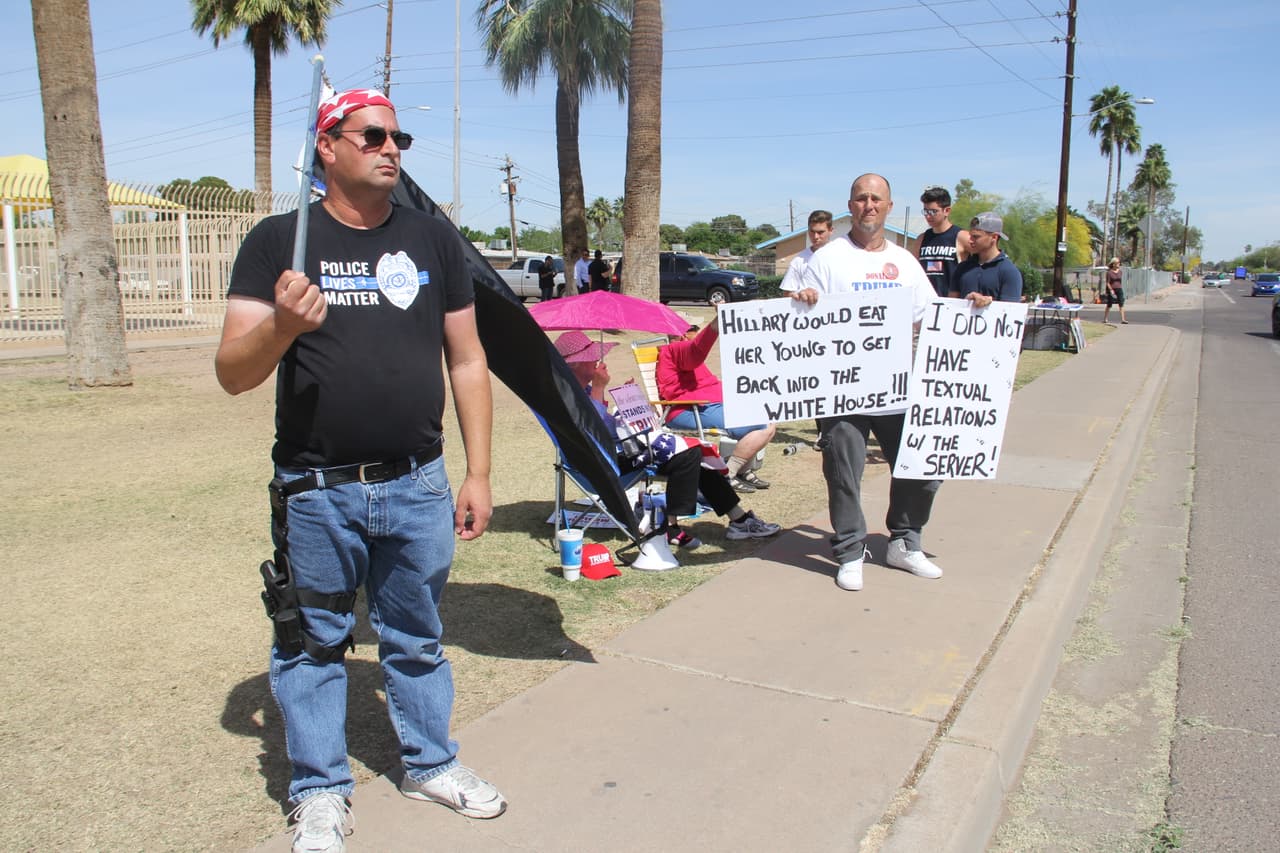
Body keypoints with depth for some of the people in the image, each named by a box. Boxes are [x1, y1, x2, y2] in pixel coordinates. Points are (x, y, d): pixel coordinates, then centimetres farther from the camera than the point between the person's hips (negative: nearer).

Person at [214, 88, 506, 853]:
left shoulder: (433, 239, 6)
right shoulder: (278, 241, -1)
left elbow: (467, 360, 8)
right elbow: (233, 374, -5)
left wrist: (478, 474, 4)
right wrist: (282, 325, -26)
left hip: (416, 485, 2)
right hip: (315, 491, -1)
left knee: (417, 637, 16)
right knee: (313, 644, 11)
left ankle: (430, 763, 35)